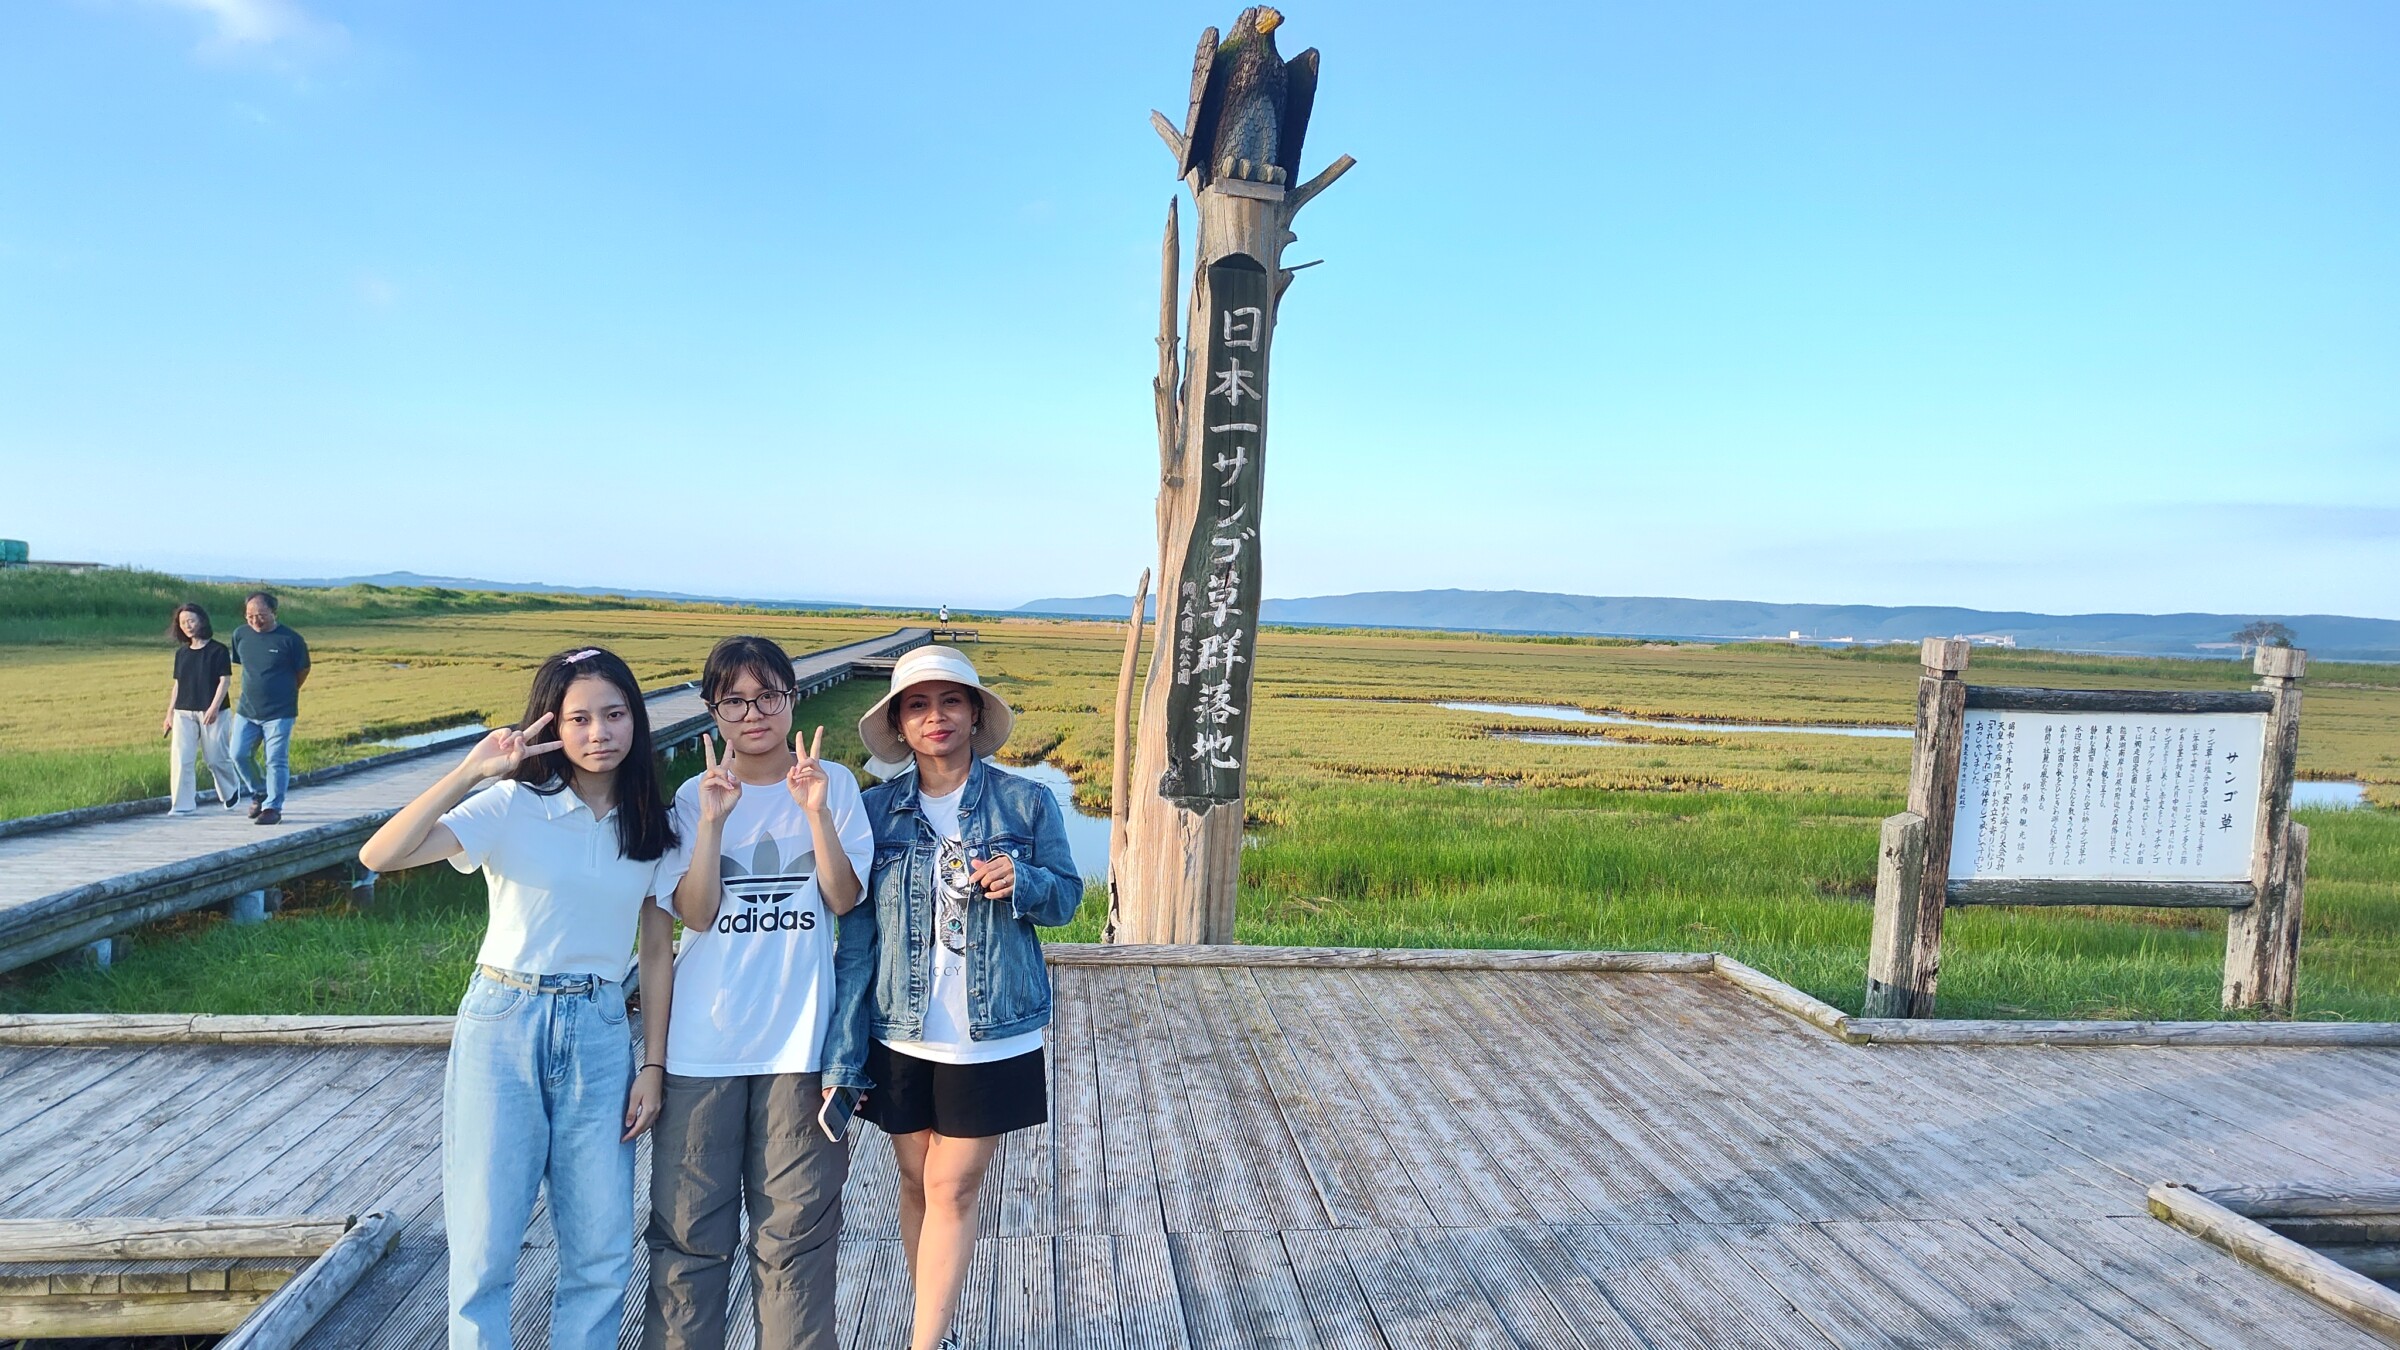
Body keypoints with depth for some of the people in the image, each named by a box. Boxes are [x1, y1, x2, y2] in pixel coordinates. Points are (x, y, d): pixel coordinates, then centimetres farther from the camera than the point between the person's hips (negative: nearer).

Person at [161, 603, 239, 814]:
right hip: (184, 713, 4)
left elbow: (225, 680, -9)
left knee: (216, 757, 4)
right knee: (180, 758, -5)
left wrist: (214, 707, -19)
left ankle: (231, 793, 30)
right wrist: (170, 714, 14)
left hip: (211, 712, -4)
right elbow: (177, 684, 16)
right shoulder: (182, 652, 12)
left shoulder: (217, 650, -4)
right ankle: (182, 804, -1)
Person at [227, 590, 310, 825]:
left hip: (279, 714, -5)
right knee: (239, 755, 5)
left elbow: (303, 671, 1)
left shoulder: (289, 639, -11)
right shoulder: (241, 635, 2)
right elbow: (240, 663, 19)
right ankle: (259, 794, 27)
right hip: (246, 711, 5)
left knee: (276, 761, -2)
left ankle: (273, 807, 6)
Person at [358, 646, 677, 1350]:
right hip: (503, 1026, -3)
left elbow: (657, 949, 7)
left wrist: (653, 1064, 3)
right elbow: (380, 856, -21)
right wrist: (471, 769, -27)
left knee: (603, 1252, 8)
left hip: (600, 1034, 3)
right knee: (485, 1246, 4)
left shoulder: (652, 826, 3)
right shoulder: (513, 805, -8)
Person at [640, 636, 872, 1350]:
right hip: (702, 1041, 1)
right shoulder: (694, 798, 3)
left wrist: (816, 812, -18)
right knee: (689, 1224, 9)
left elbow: (844, 899, -6)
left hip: (799, 1040, -1)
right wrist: (713, 821, -17)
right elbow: (696, 914, -6)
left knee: (795, 1225, 8)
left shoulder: (834, 784, 1)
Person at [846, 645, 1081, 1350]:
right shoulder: (875, 809, -2)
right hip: (900, 1036, 2)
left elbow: (1066, 895, 2)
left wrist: (1023, 883, -21)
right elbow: (853, 928, 1)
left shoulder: (1026, 802, -6)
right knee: (916, 1182, 14)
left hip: (993, 1037, -2)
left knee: (953, 1190, 3)